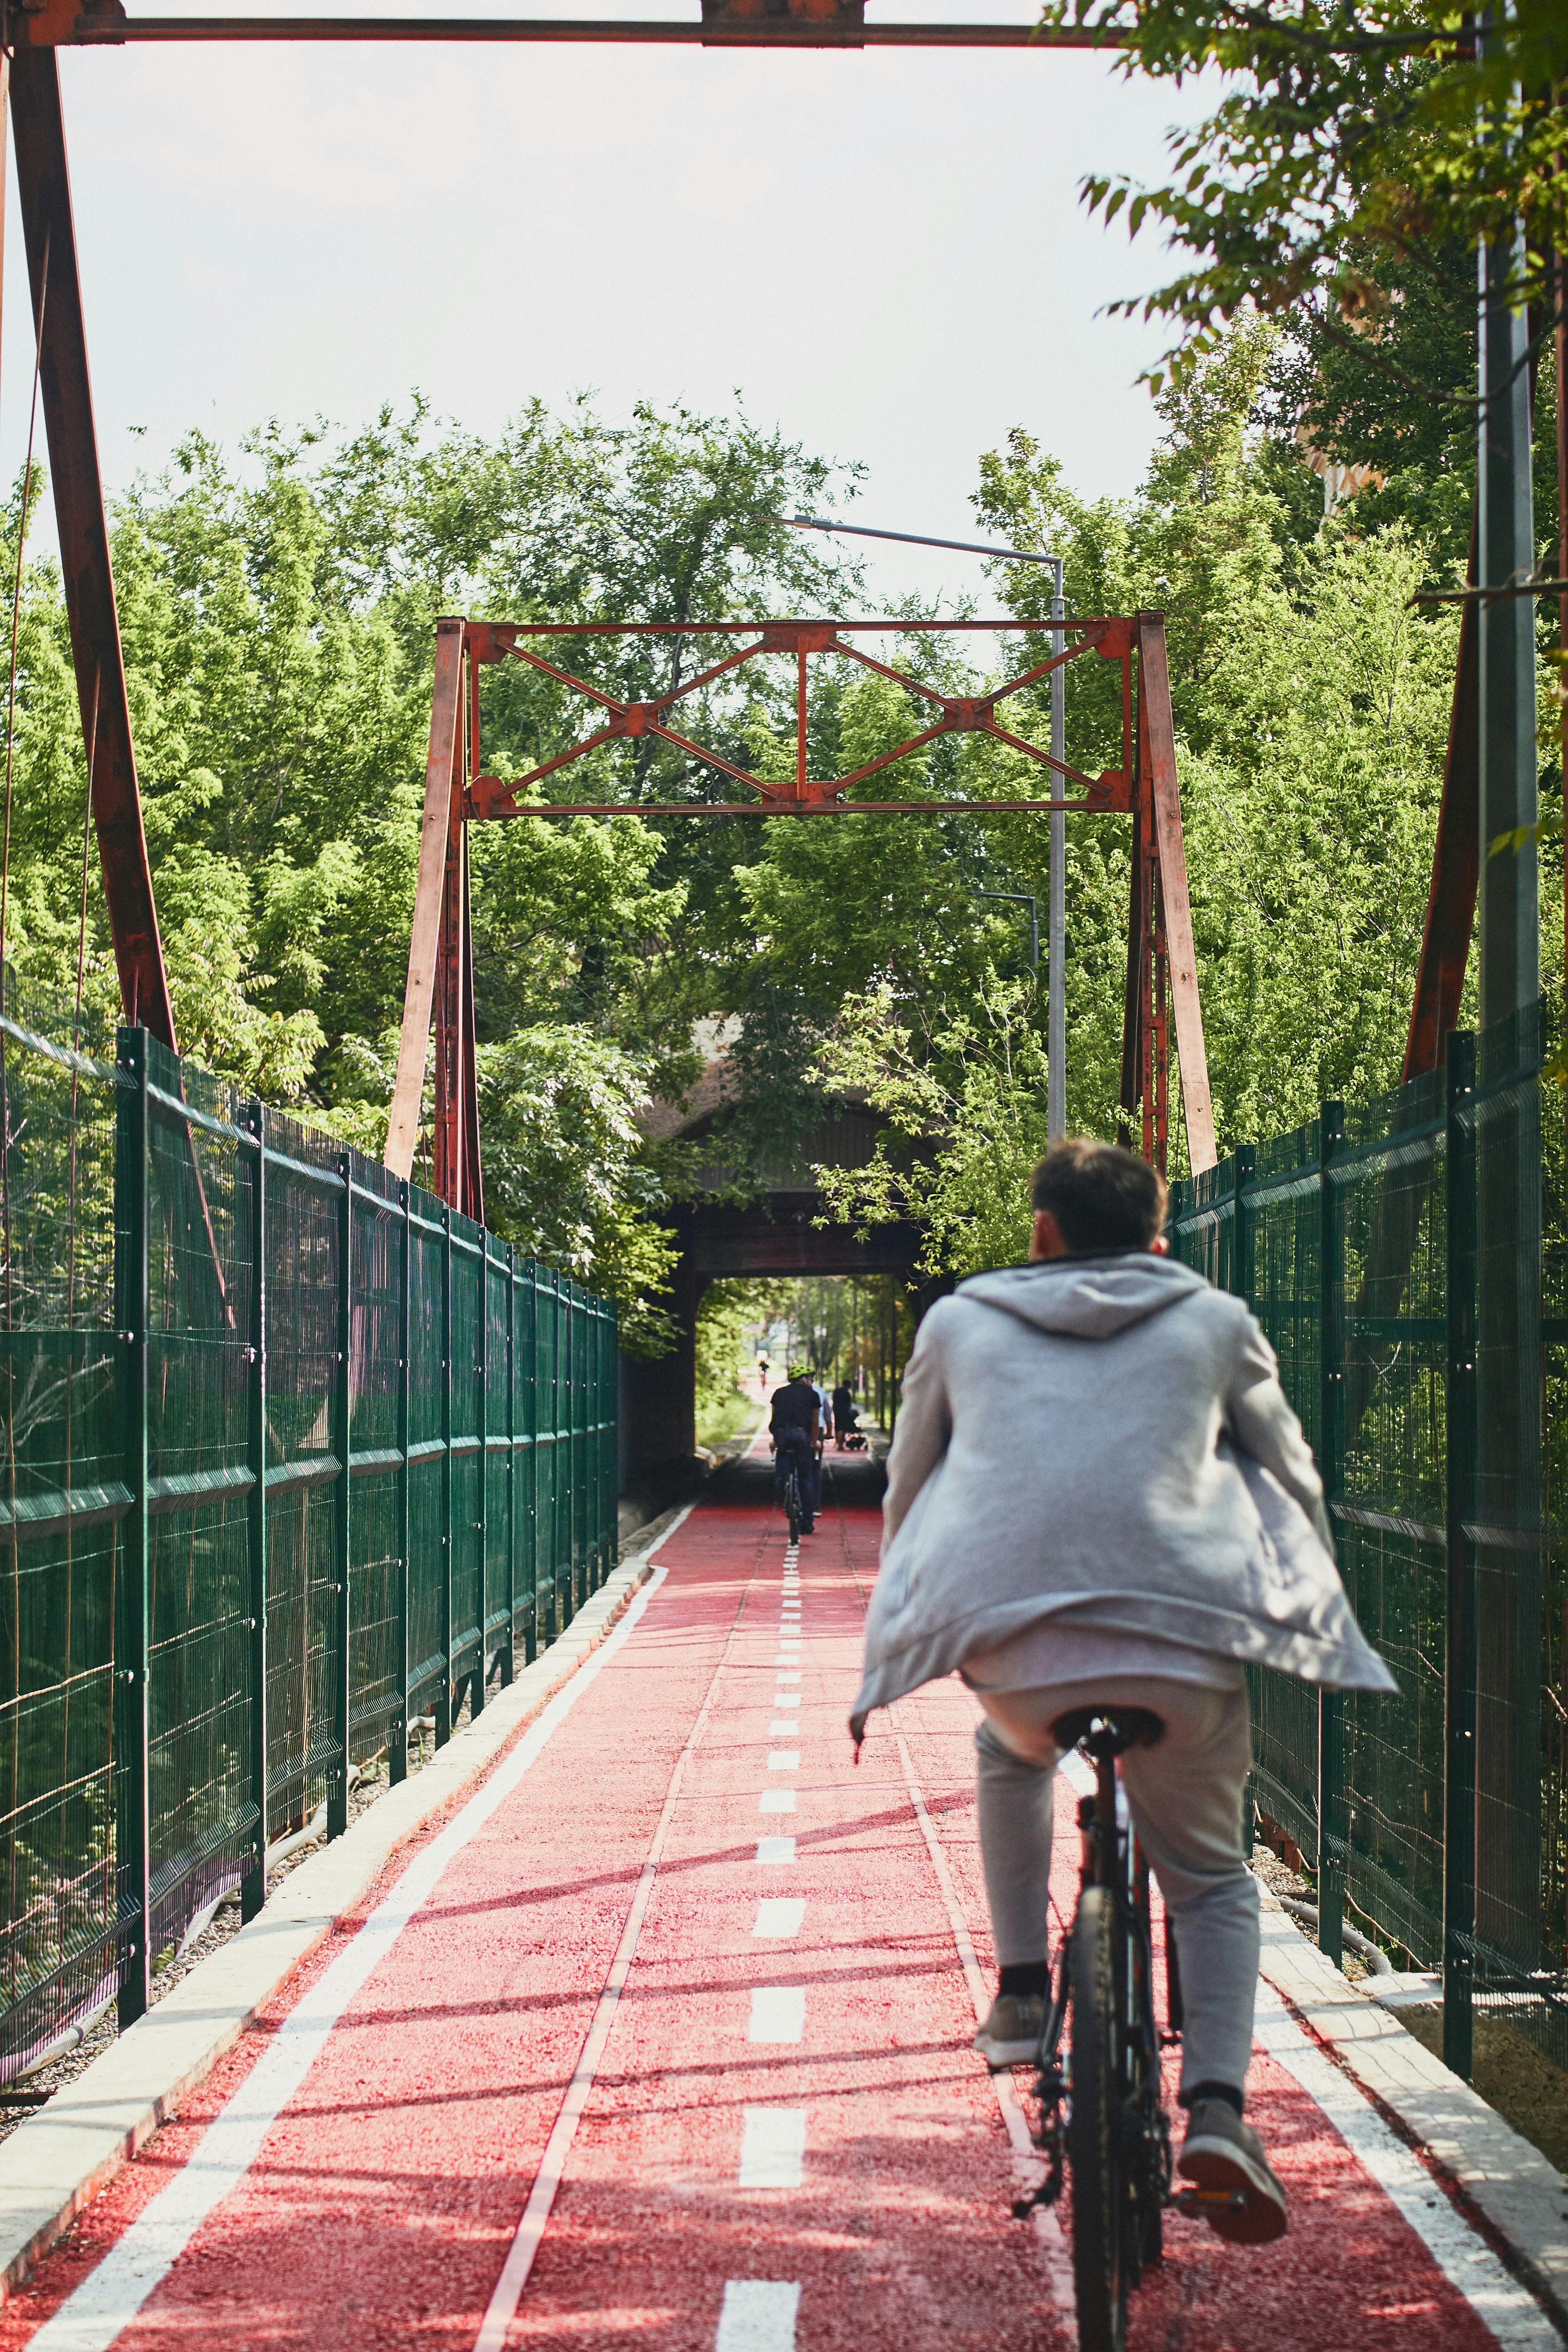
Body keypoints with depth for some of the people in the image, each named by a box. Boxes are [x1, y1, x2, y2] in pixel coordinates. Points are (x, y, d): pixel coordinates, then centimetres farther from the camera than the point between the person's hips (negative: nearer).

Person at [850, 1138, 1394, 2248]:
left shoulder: (960, 1322, 22)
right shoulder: (1214, 1321, 20)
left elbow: (907, 1488, 30)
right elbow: (1292, 1476, 26)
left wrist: (901, 1635, 44)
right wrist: (1312, 1609, 42)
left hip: (1006, 1631, 1)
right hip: (1186, 1629, 0)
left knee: (1012, 1754, 36)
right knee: (1212, 1878, 18)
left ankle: (1021, 1991, 27)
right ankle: (1218, 2108, -3)